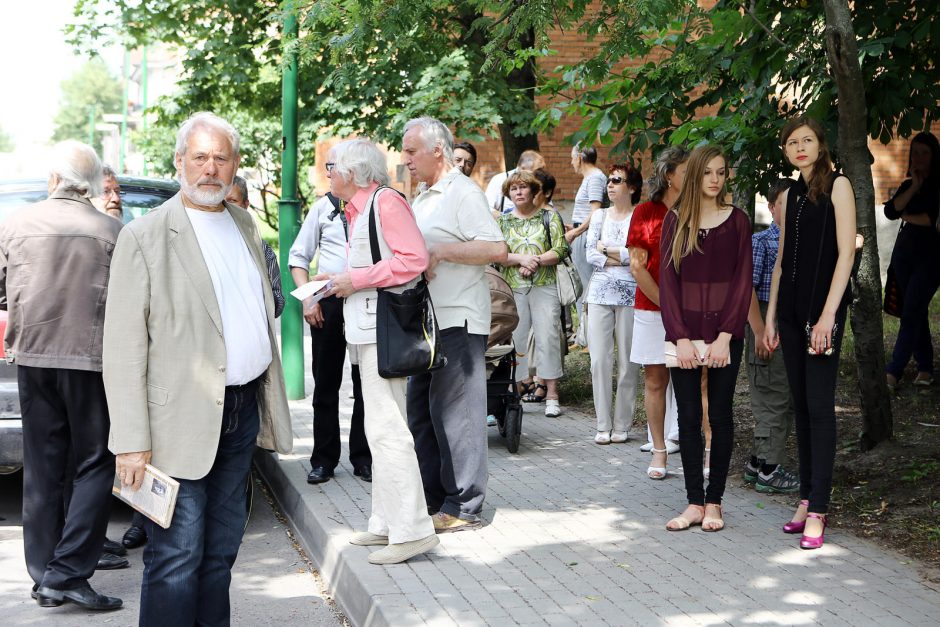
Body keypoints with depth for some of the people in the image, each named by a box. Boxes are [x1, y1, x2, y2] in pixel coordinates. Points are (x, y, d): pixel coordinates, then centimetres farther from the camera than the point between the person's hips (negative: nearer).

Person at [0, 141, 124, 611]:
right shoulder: (112, 232, -7)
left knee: (42, 469, 11)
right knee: (94, 465, 5)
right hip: (91, 357, -3)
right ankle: (67, 573, -2)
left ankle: (44, 576, 16)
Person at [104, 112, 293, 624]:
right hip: (183, 422, -7)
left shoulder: (244, 224, 11)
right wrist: (132, 442, -18)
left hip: (243, 410, 7)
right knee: (177, 558, -3)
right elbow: (123, 348, -12)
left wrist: (270, 400, 15)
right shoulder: (144, 236, -9)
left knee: (221, 548, 16)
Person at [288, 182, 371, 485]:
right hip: (328, 303, 1)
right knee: (326, 384, 6)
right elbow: (298, 256, 11)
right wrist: (308, 299, -1)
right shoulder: (325, 206, 8)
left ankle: (363, 459, 14)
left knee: (366, 384, 4)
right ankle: (323, 460, 15)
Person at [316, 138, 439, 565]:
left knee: (386, 428, -11)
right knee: (381, 426, 14)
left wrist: (355, 280, -16)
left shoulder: (385, 201, -11)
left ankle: (411, 529, -7)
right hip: (367, 327, 11)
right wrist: (338, 282, 12)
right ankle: (387, 522, 22)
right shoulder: (356, 209, 18)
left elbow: (414, 259, -20)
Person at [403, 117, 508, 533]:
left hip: (458, 321, -10)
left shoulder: (463, 193, -10)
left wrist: (440, 251, -20)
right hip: (427, 321, 10)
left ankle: (463, 507, 1)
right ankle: (432, 497, 22)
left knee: (455, 412, -6)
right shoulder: (424, 198, 18)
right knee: (421, 410, 13)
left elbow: (496, 250, -21)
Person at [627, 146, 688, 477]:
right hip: (651, 309, 0)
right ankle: (659, 451, 13)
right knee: (655, 379, 5)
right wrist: (667, 304, -7)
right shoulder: (645, 212, 2)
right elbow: (638, 267, -1)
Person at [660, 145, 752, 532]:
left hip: (724, 333, -1)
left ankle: (714, 502, 11)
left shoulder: (737, 221, 2)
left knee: (720, 415, 4)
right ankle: (694, 502, 9)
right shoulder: (676, 220, 5)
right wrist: (680, 337, -9)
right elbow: (667, 279, 0)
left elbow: (742, 282, -2)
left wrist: (724, 336, -11)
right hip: (684, 332, 1)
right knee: (688, 416, 3)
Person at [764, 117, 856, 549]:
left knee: (819, 406, -8)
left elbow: (845, 253, -10)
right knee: (800, 405, 8)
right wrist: (770, 317, 12)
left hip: (823, 307, -6)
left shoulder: (837, 186, -4)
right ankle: (807, 499, 15)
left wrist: (828, 314, -17)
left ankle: (817, 511, -6)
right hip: (791, 307, 6)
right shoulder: (789, 197, 15)